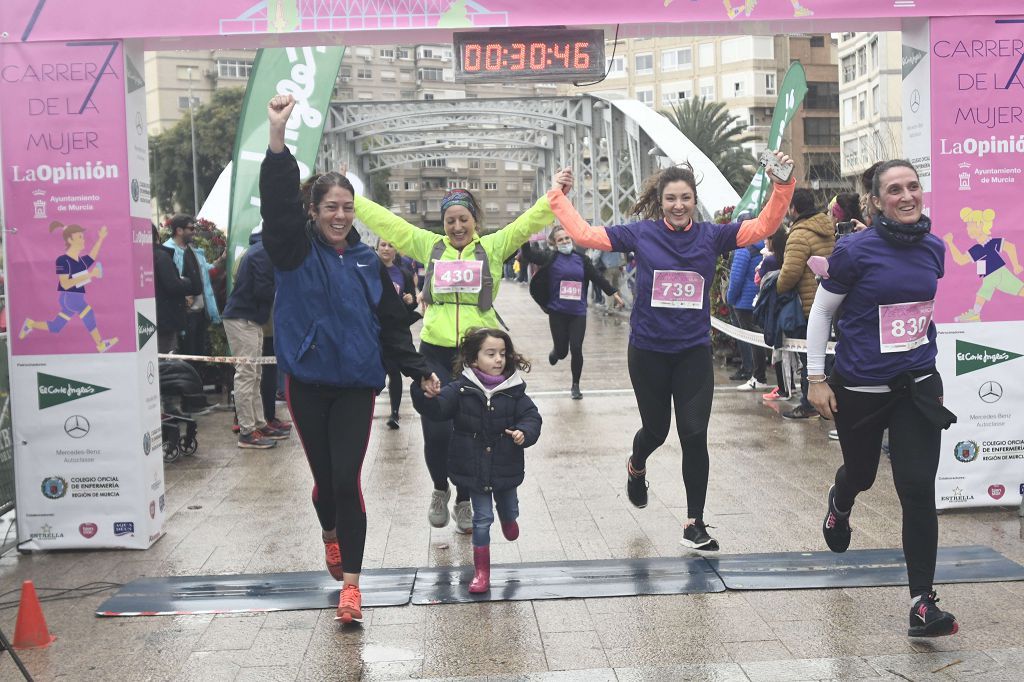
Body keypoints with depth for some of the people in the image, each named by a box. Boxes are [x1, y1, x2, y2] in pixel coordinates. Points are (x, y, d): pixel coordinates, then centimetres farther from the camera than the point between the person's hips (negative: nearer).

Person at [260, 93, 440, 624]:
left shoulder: (367, 261, 6)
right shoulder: (295, 251, -2)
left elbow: (392, 323, 10)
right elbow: (276, 202, -20)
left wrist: (418, 371, 6)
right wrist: (278, 137, -32)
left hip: (356, 385, 1)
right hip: (307, 382, 0)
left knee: (347, 480, -6)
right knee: (324, 476, 11)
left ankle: (350, 583, 0)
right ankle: (331, 534, 44)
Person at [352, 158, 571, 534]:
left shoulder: (492, 247, 5)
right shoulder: (429, 245, 8)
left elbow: (529, 221, -4)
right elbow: (384, 220, 8)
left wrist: (555, 193, -16)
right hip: (435, 353, 0)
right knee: (436, 431, -6)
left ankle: (464, 501, 26)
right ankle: (440, 489, 24)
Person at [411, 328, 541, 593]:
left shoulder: (514, 391, -8)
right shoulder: (461, 389, -12)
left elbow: (531, 416, -8)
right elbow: (436, 409, -19)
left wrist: (524, 432, -29)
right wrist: (422, 392, -38)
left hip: (506, 468, 2)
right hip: (475, 469, -2)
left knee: (509, 509, 25)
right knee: (482, 519, 5)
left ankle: (508, 518, 63)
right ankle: (481, 571, 18)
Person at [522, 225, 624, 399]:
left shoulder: (581, 259, 6)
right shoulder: (550, 258, -1)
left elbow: (597, 278, 11)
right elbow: (528, 255, -14)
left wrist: (613, 293, 11)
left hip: (578, 313, 2)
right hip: (558, 313, -1)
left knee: (576, 350, -4)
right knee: (562, 351, 3)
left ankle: (575, 386, 15)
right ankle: (555, 353, 43)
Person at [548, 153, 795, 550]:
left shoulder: (711, 236, 0)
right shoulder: (641, 234, -2)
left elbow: (763, 226, -7)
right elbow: (584, 234, -2)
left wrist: (782, 185, -19)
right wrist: (558, 197, -3)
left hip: (694, 352, 1)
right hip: (648, 352, 0)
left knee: (694, 436, -3)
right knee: (656, 429, 15)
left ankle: (695, 523, 10)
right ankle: (636, 467, 52)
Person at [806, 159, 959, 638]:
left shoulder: (934, 249, 1)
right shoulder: (855, 251, -13)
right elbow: (821, 312, -5)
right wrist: (816, 379, -7)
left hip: (917, 386, 3)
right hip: (860, 389, -2)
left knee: (918, 490, -7)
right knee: (861, 473, 19)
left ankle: (922, 604, -1)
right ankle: (840, 505, 58)